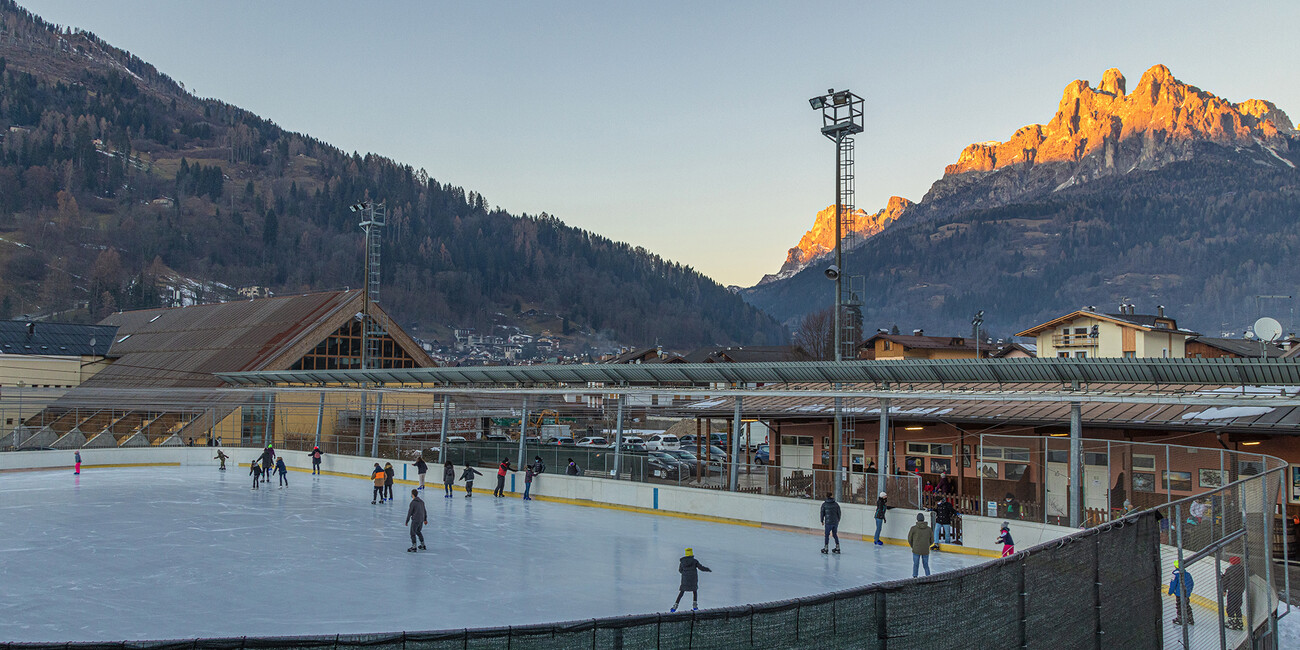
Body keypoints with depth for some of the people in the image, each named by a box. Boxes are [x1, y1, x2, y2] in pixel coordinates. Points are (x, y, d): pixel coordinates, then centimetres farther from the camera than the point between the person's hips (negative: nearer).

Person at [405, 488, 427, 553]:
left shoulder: (413, 502, -15)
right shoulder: (421, 501, 7)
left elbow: (410, 512, -13)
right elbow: (424, 511, 15)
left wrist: (407, 521, -3)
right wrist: (425, 519, 24)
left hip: (415, 520, -8)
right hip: (421, 520, 8)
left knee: (413, 533, 3)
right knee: (418, 532, 22)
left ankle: (414, 547, 3)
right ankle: (423, 545, 26)